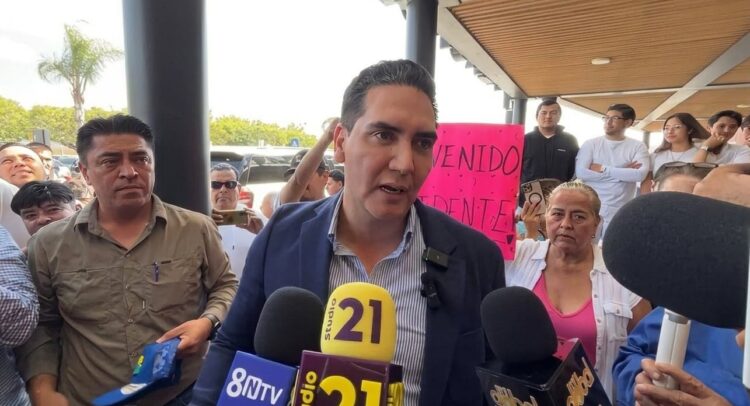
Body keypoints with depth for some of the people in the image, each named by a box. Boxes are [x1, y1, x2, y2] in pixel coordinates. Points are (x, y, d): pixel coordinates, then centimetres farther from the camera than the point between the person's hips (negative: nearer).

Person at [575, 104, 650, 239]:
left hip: (621, 212, 0)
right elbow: (580, 172, -11)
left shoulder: (637, 147, 5)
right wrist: (623, 173, -10)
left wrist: (603, 169, -12)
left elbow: (640, 174, -12)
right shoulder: (591, 144, 4)